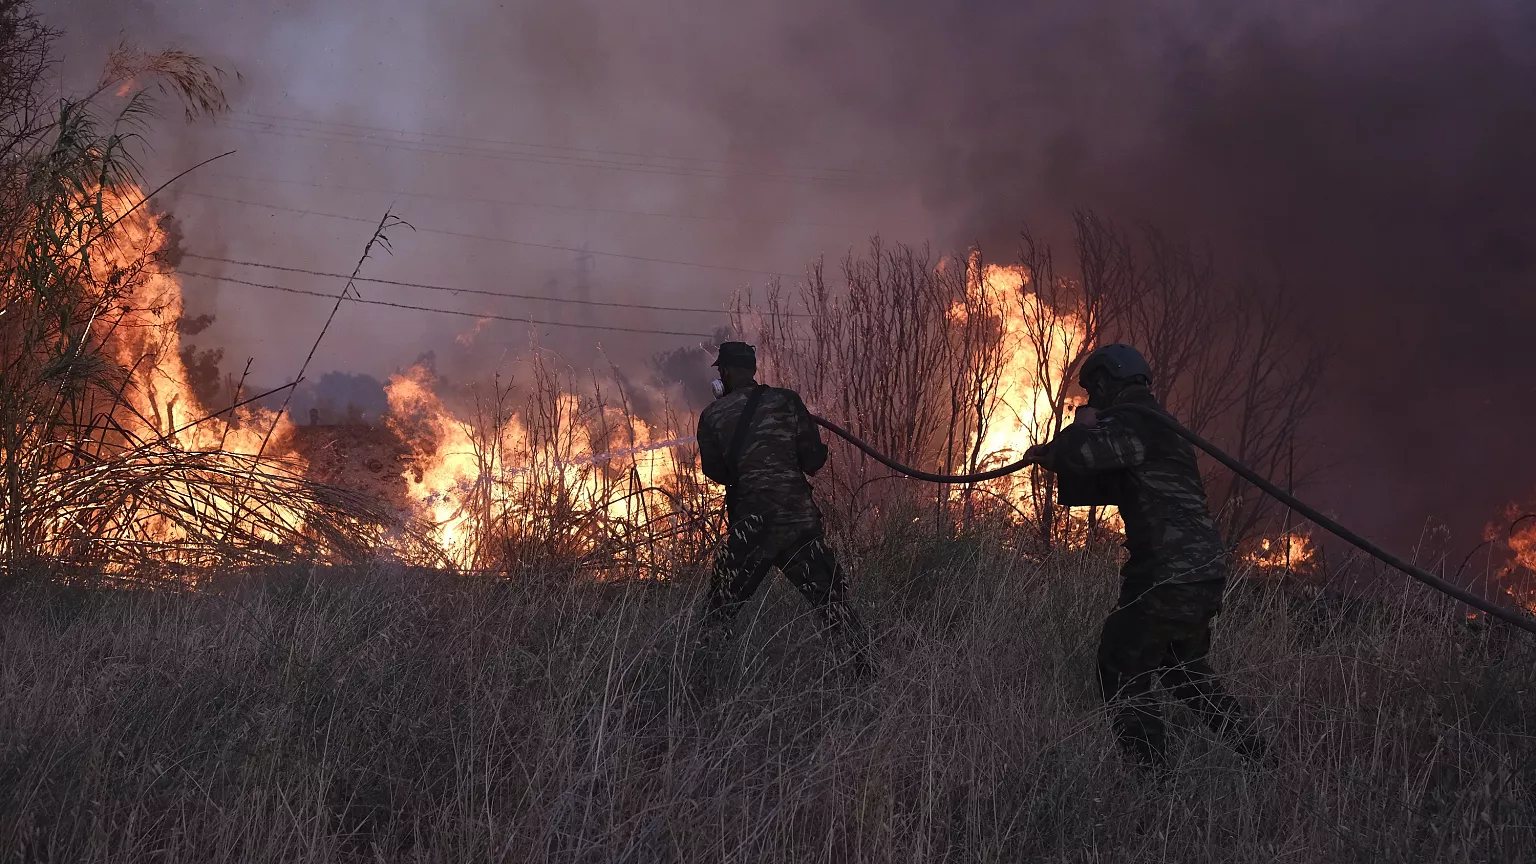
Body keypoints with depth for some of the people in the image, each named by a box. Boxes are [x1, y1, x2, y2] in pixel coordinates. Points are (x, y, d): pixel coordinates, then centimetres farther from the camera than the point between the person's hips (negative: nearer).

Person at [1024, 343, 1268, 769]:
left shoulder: (1134, 421, -12)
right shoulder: (1154, 423, 21)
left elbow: (1079, 453, -27)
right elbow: (1110, 484, 28)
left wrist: (1081, 427, -5)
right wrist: (1056, 463, 16)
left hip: (1171, 576, -10)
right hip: (1201, 571, 10)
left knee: (1122, 672, -1)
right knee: (1187, 671, 26)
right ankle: (1257, 755, 31)